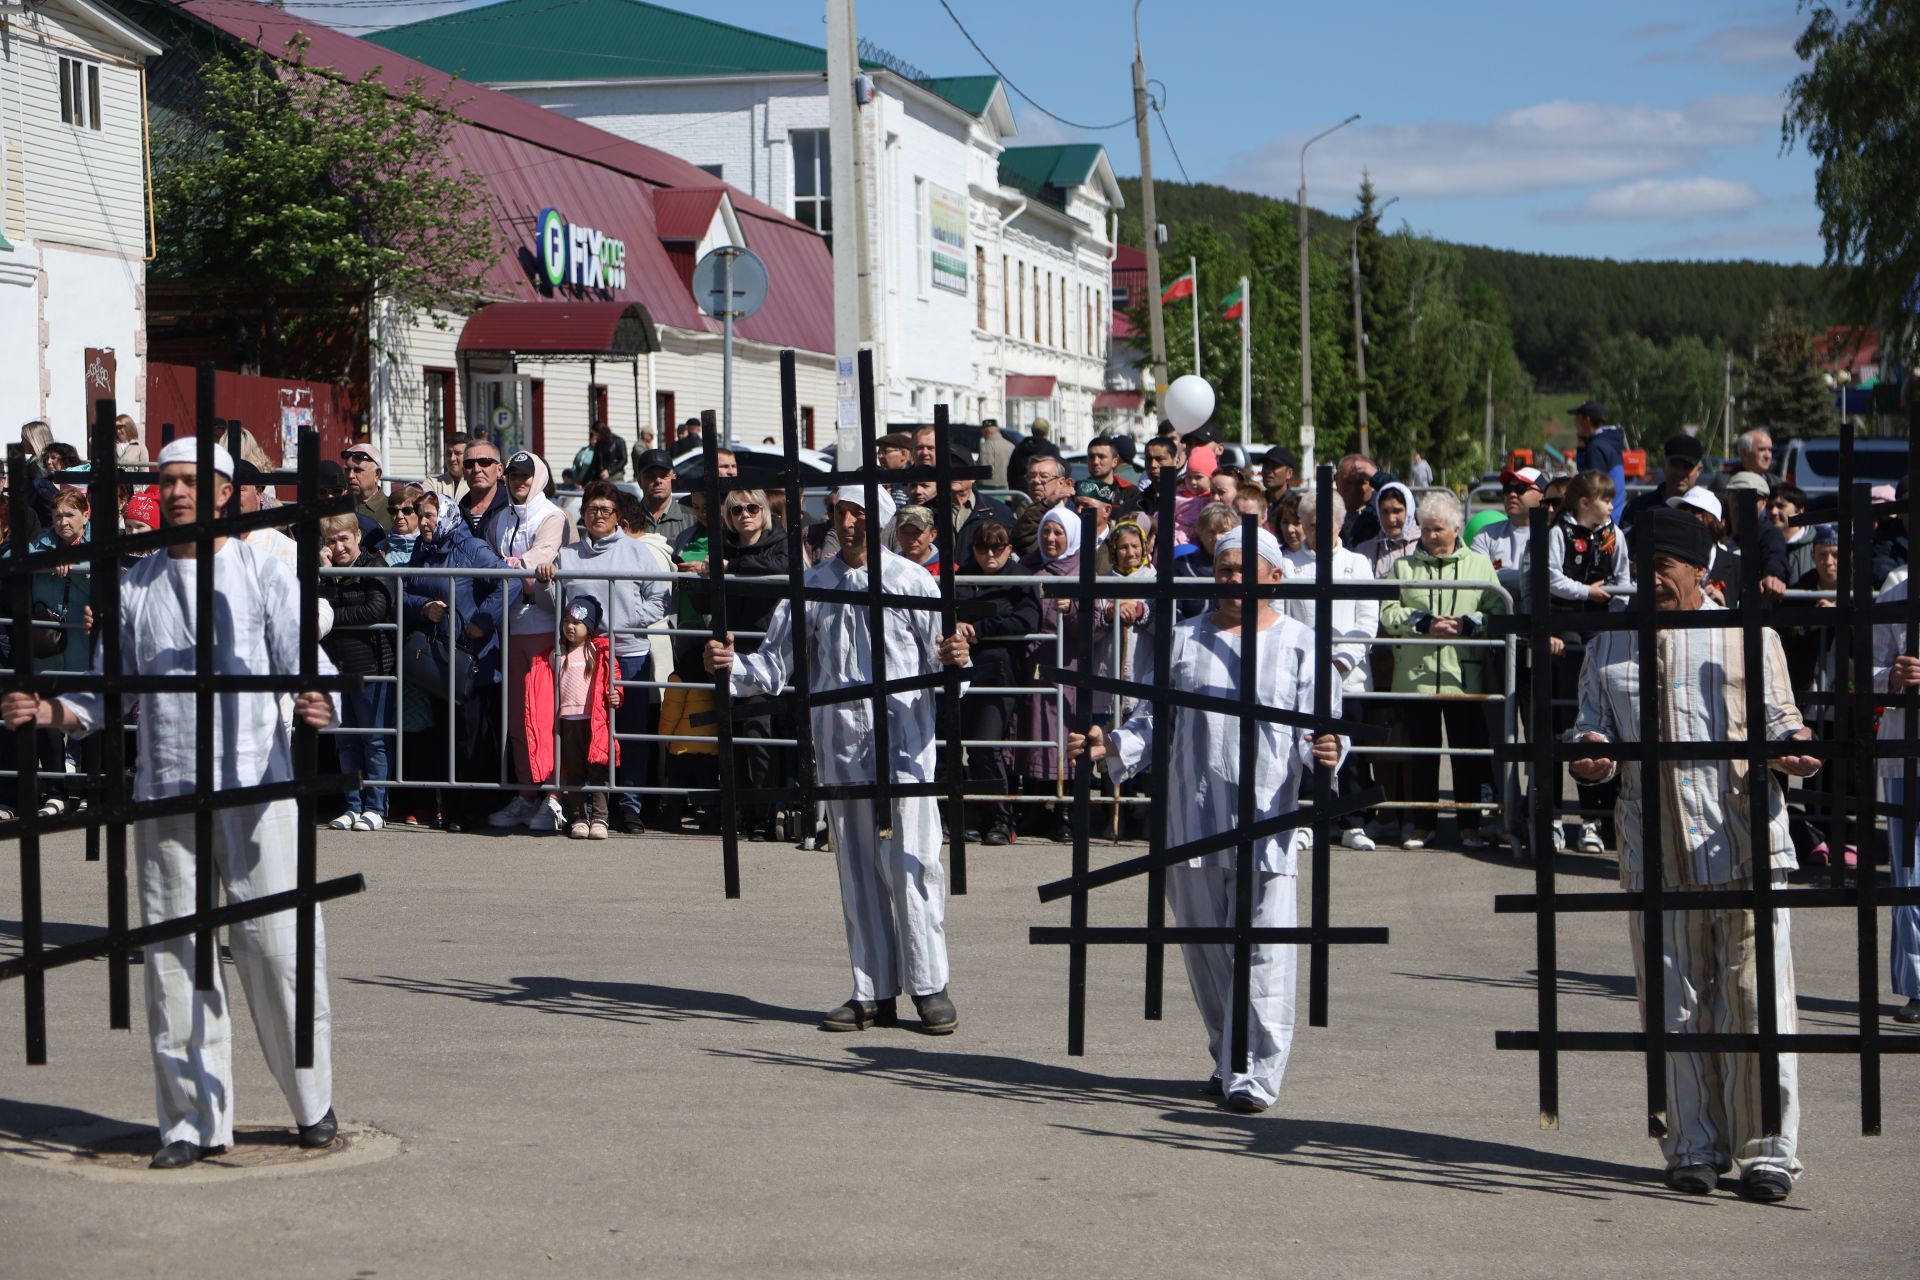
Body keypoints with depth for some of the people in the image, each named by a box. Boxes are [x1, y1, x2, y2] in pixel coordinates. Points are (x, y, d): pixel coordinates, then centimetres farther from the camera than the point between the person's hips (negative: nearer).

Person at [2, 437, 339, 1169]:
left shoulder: (262, 575, 5)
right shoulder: (136, 589, 14)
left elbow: (307, 665, -2)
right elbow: (108, 695, 16)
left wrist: (319, 706, -25)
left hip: (256, 790, -3)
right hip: (164, 796, 3)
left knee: (277, 950, -3)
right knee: (175, 958, 3)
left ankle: (313, 1105, 11)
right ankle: (194, 1121, 11)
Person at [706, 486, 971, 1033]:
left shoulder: (910, 580, 1)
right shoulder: (812, 585, 11)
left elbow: (940, 663, -3)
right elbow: (775, 662, 12)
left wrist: (954, 658, -25)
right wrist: (732, 666, -6)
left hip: (904, 743, -4)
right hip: (841, 746, 4)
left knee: (908, 863, -7)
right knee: (857, 870, 8)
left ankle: (930, 987, 1)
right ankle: (873, 993, 14)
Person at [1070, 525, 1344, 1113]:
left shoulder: (1300, 644, 6)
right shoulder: (1186, 641, 15)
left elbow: (1319, 728, 1)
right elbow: (1154, 721, 14)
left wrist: (1325, 750, -21)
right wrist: (1111, 747, -3)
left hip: (1267, 824, -3)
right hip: (1192, 824, 3)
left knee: (1264, 954, -8)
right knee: (1204, 949, 9)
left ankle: (1255, 1075, -4)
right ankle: (1228, 1061, 23)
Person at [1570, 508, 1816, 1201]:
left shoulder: (1748, 635, 10)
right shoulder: (1608, 645, 16)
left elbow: (1780, 716, 9)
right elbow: (1593, 725, 15)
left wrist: (1795, 745, -13)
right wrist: (1592, 755, -8)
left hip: (1745, 846, -2)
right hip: (1655, 853, 2)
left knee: (1755, 1003, -5)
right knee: (1675, 1009, 6)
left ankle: (1765, 1151, 2)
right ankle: (1693, 1148, 16)